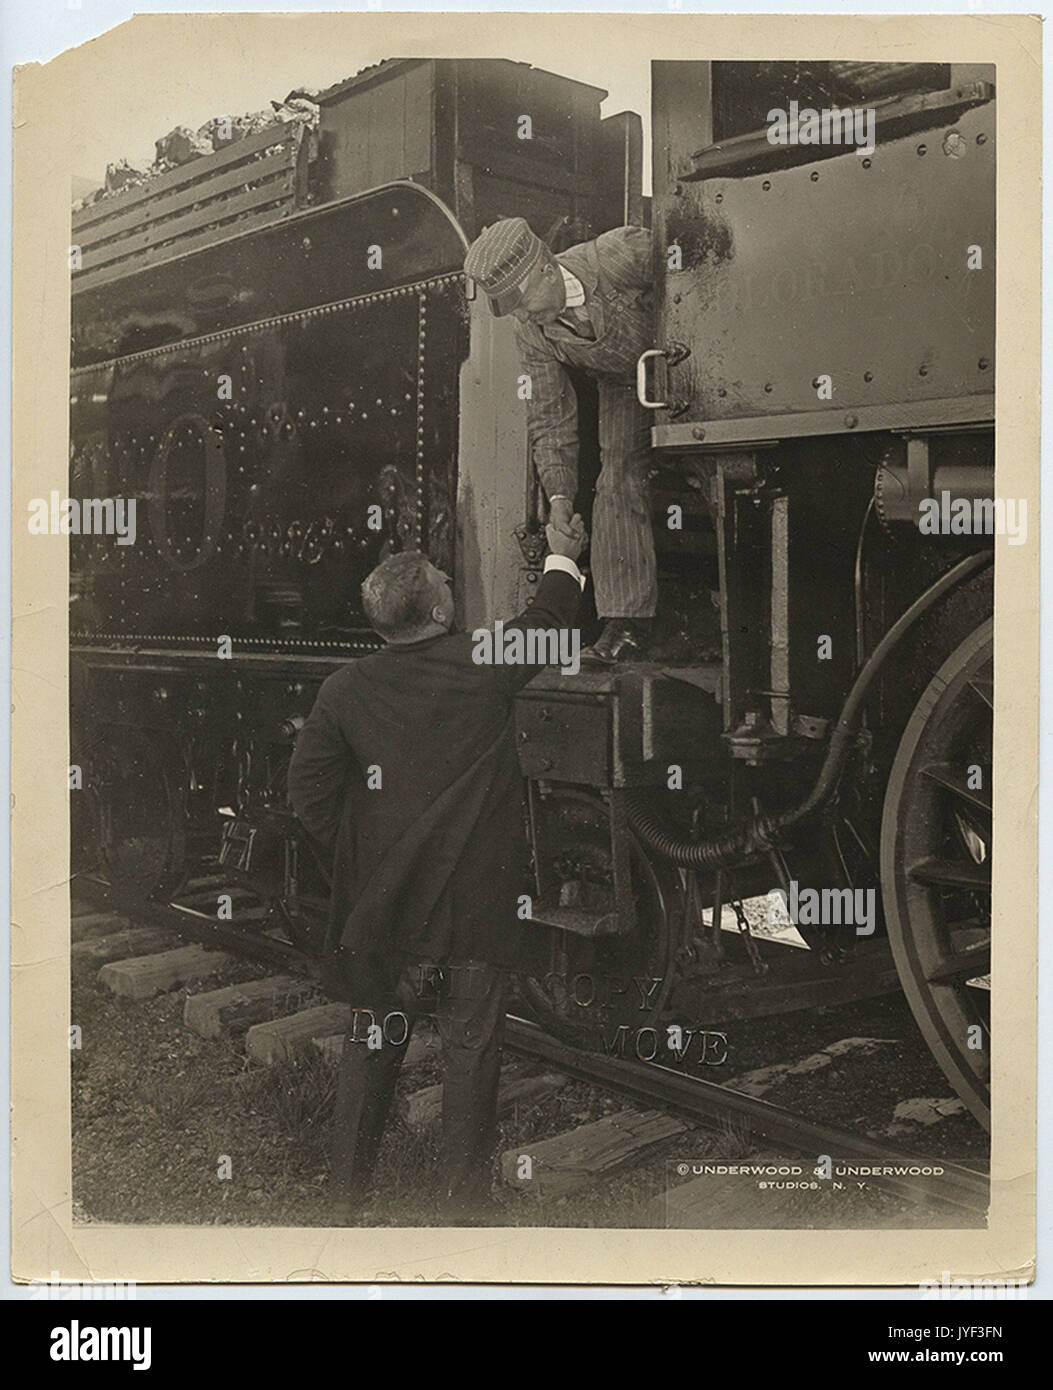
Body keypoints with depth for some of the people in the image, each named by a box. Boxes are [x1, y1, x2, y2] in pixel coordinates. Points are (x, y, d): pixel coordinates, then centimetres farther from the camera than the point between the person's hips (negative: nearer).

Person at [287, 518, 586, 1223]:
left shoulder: (346, 690, -4)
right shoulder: (485, 663, -9)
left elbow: (310, 791, -2)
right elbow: (548, 622, 9)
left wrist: (363, 850, 11)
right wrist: (564, 558, 27)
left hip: (381, 910, 3)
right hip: (478, 907, -2)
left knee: (370, 1051, 15)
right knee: (472, 1053, 9)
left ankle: (347, 1198, 26)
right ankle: (466, 1204, 19)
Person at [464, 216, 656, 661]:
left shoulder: (622, 253, -31)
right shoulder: (533, 334, -16)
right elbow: (549, 418, -9)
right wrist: (559, 492, -17)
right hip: (624, 385, 4)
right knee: (619, 483, -8)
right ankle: (626, 622, -7)